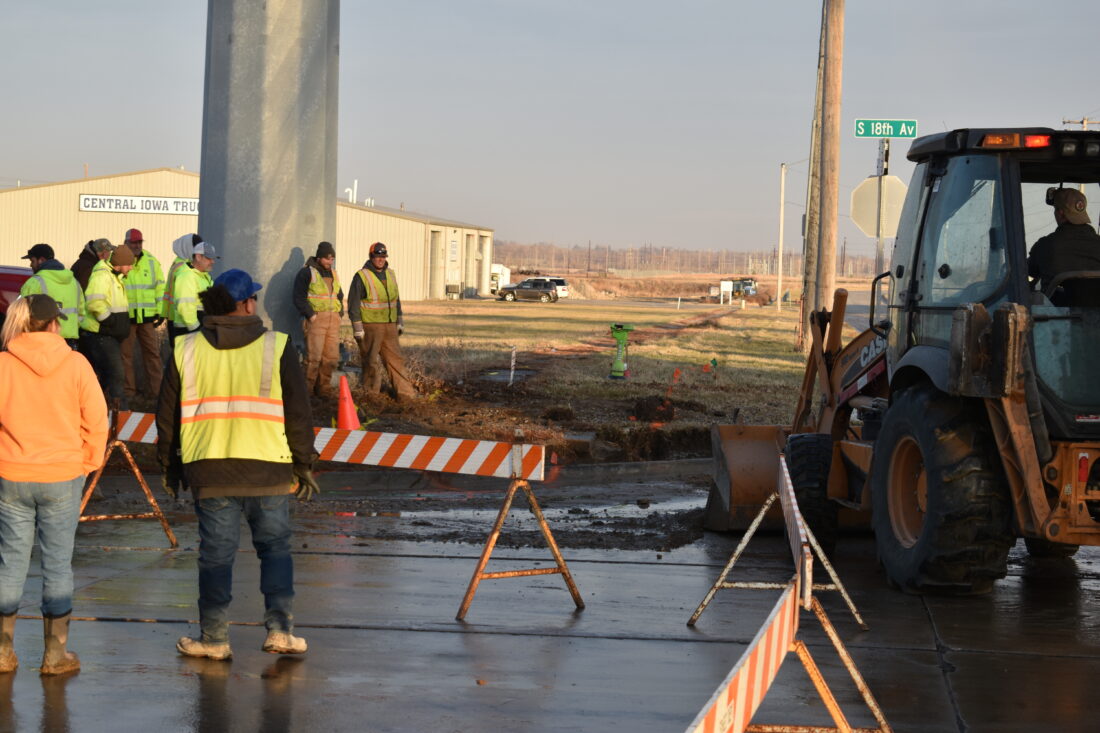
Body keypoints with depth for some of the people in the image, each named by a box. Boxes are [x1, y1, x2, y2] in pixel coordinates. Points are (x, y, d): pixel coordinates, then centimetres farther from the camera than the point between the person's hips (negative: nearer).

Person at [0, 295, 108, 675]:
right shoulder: (76, 365, -5)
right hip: (63, 476, -1)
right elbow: (96, 419, -3)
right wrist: (88, 463, 10)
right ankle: (55, 654, 10)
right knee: (57, 563, 6)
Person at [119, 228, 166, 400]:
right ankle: (129, 391, 12)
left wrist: (160, 311, 8)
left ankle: (157, 390, 9)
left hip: (147, 315, 3)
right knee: (125, 354, 3)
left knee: (153, 352, 4)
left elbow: (160, 287, 13)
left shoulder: (151, 262, 9)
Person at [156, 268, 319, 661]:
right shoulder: (277, 348, -3)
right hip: (269, 470, -1)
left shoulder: (185, 350, 3)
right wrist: (304, 465, 8)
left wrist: (170, 465, 19)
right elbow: (299, 413, -1)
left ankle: (214, 638, 12)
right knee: (275, 547, 12)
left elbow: (167, 415, 8)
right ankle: (280, 628, 6)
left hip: (208, 471, 1)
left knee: (216, 553, 8)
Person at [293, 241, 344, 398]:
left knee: (331, 357, 4)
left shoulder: (333, 274, 18)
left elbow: (339, 295, 29)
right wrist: (310, 315, -14)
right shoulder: (307, 273, -4)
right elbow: (299, 297, -9)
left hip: (333, 320, 7)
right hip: (316, 318, -7)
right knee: (314, 357, -12)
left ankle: (323, 389, 13)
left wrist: (340, 313, 15)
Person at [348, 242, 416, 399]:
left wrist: (400, 322, 19)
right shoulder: (362, 277, -8)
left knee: (395, 359, 6)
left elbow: (396, 299, 22)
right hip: (370, 326, -6)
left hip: (389, 326, 6)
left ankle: (406, 392, 7)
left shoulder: (390, 275, 12)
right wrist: (357, 328, -13)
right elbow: (353, 304, -9)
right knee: (370, 362, 0)